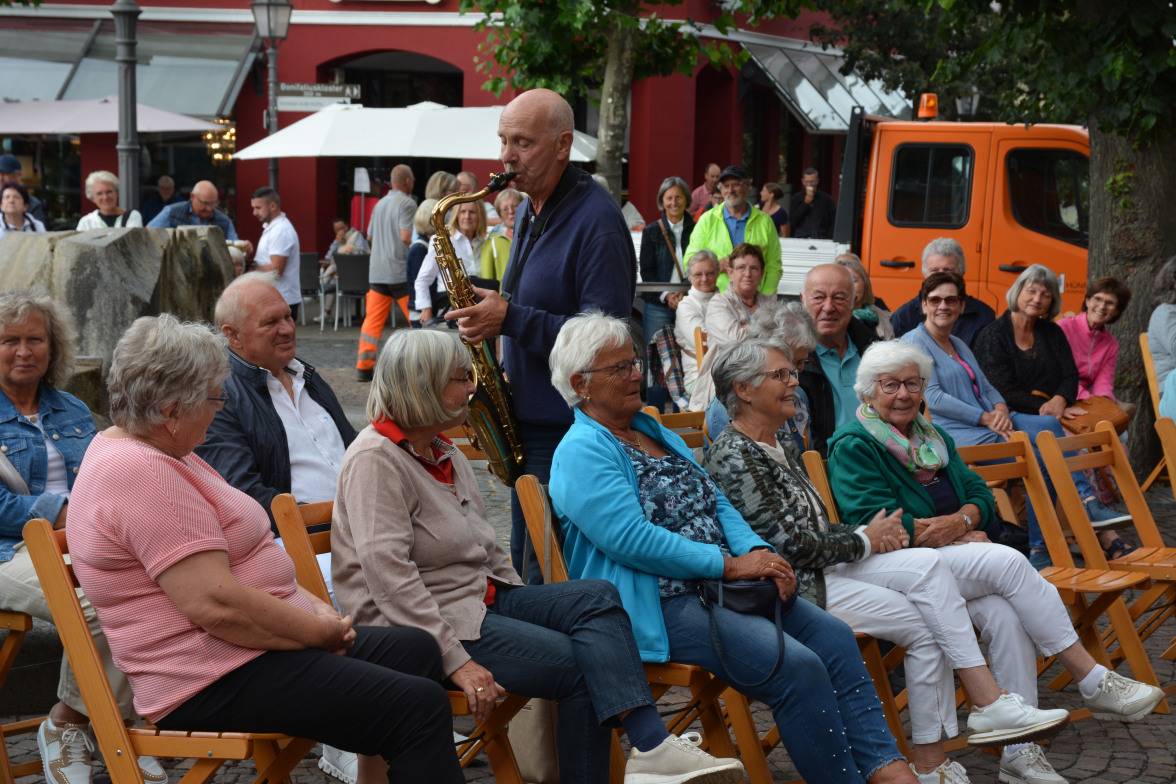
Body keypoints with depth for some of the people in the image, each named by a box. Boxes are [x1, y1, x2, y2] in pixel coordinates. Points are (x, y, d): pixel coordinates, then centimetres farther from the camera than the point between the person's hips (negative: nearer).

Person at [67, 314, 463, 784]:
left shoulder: (152, 452, 14)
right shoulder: (142, 475, -21)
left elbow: (234, 556, 20)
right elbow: (218, 605, -27)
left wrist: (313, 605, 7)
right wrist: (323, 631, -14)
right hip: (212, 683, -11)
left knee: (416, 650, 14)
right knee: (420, 707, -19)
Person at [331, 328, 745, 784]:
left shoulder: (442, 451, 17)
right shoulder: (374, 460, -14)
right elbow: (388, 572, -23)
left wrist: (526, 606, 11)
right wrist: (455, 660, -27)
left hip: (482, 598, 9)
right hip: (416, 628, -9)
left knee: (597, 597, -14)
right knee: (578, 665, -22)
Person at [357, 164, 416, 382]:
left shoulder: (380, 204, 16)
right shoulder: (406, 204, -9)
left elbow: (370, 235, 24)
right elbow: (406, 236, -19)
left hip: (377, 272, 7)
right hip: (401, 272, -7)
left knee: (373, 319, 5)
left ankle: (363, 366, 1)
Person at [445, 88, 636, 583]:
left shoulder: (596, 220, -17)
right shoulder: (529, 212, 13)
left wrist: (510, 319, -24)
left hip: (570, 427, -9)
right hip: (526, 421, 9)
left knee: (548, 579, -6)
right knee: (524, 565, 16)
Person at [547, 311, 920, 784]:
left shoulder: (654, 431, 20)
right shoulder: (581, 453, -8)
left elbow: (715, 502, 17)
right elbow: (631, 540, -20)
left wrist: (758, 553, -4)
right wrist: (730, 565, -18)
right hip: (659, 607, -9)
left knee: (833, 636, -8)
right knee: (797, 666, -23)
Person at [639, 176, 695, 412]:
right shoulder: (652, 231, 8)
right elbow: (646, 272, 4)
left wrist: (685, 294, -10)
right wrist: (666, 296, -10)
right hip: (657, 306, 0)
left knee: (686, 363, -3)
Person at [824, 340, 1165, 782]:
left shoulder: (933, 438, 24)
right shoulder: (852, 447, -1)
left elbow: (979, 493, 16)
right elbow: (877, 523, -12)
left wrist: (962, 520, -10)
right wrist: (965, 539, -10)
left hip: (954, 560, 7)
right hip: (897, 568, -7)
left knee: (1005, 613, -26)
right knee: (1008, 561, -27)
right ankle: (1095, 684, -23)